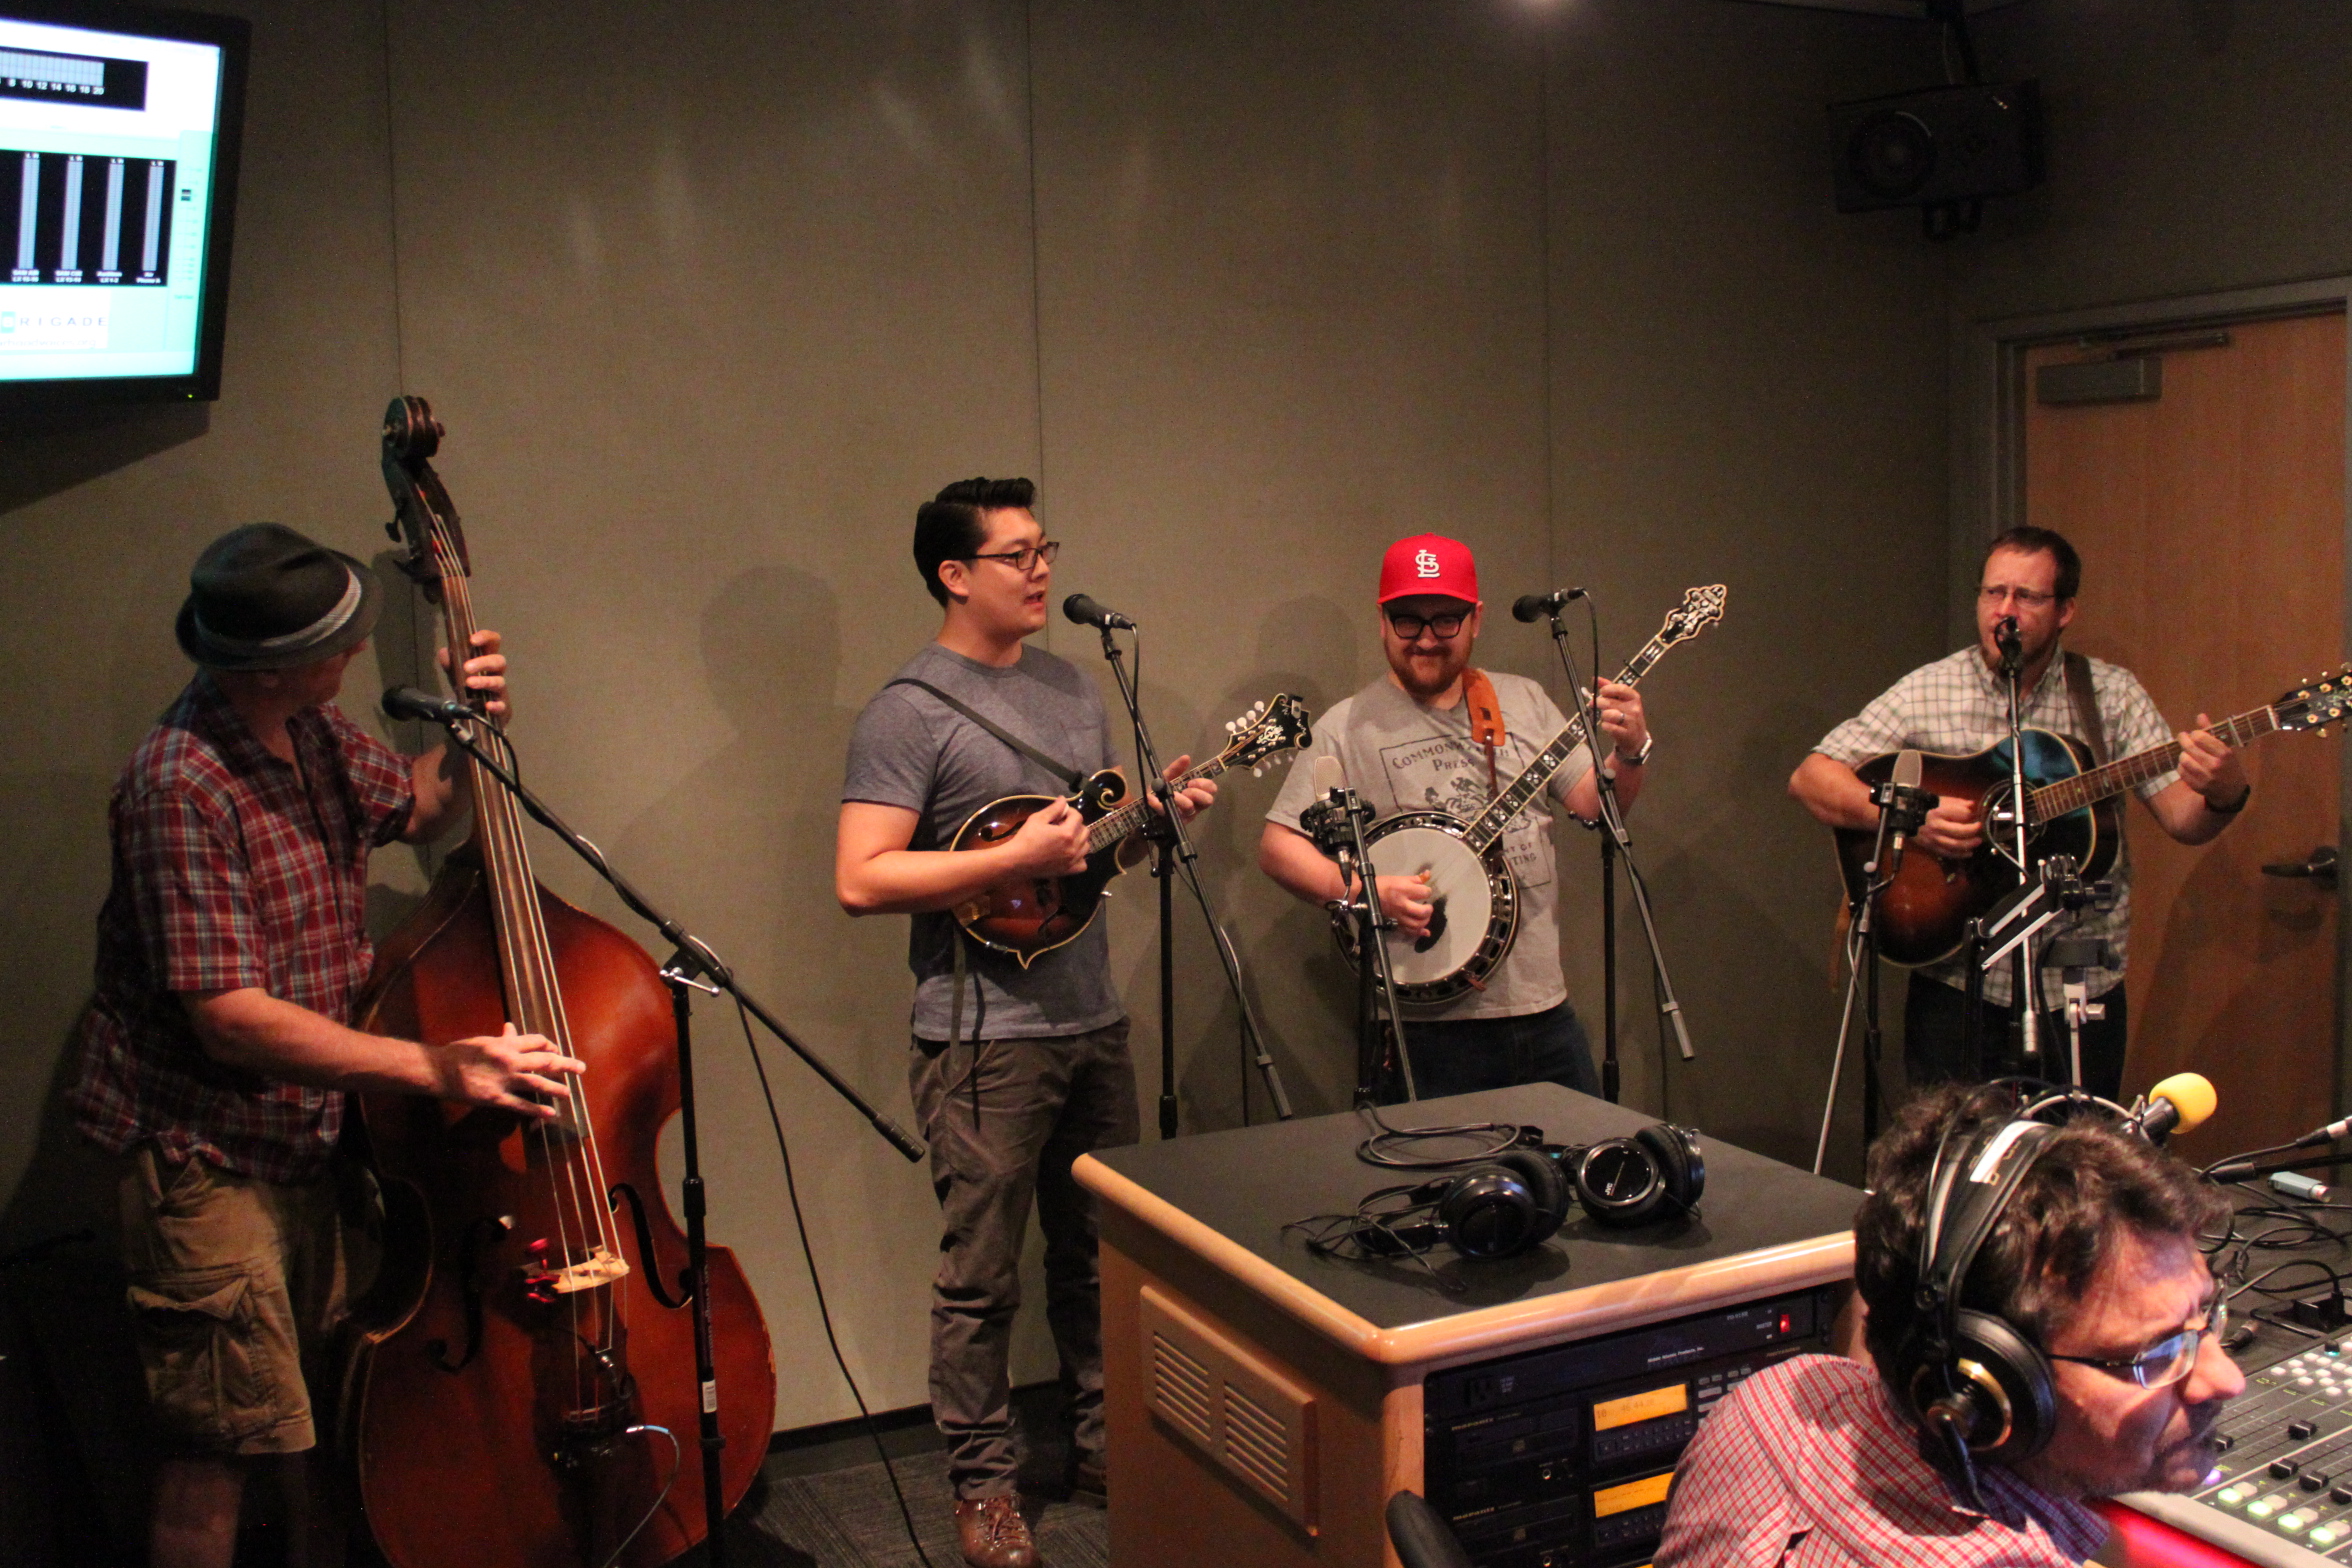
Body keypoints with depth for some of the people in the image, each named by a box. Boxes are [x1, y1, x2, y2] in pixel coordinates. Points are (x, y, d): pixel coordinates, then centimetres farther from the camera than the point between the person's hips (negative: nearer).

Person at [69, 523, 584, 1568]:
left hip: (314, 1136, 8)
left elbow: (411, 807, 23)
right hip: (210, 1158, -8)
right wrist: (441, 1070, -29)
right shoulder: (183, 787, -24)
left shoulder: (312, 733, 2)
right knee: (218, 1451, 1)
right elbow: (231, 1018, -28)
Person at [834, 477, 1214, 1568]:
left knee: (1098, 1252, 17)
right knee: (983, 1276, 3)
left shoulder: (1074, 690, 13)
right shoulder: (910, 712, -12)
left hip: (1092, 1020, 7)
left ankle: (1106, 1444, 33)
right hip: (984, 1037, -7)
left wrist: (1157, 815, 1)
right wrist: (1018, 858, -24)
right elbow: (861, 881, -20)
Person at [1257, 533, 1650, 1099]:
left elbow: (1593, 803, 7)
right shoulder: (1349, 728, -6)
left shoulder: (1523, 701, 9)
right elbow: (1276, 846, -9)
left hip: (1543, 1006, 5)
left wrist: (1630, 752, -12)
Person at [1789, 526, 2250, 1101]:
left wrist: (2224, 795, -26)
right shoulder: (1927, 692, -2)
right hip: (1956, 983, -1)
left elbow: (2184, 820, -3)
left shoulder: (2110, 693, 1)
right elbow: (1808, 778, -7)